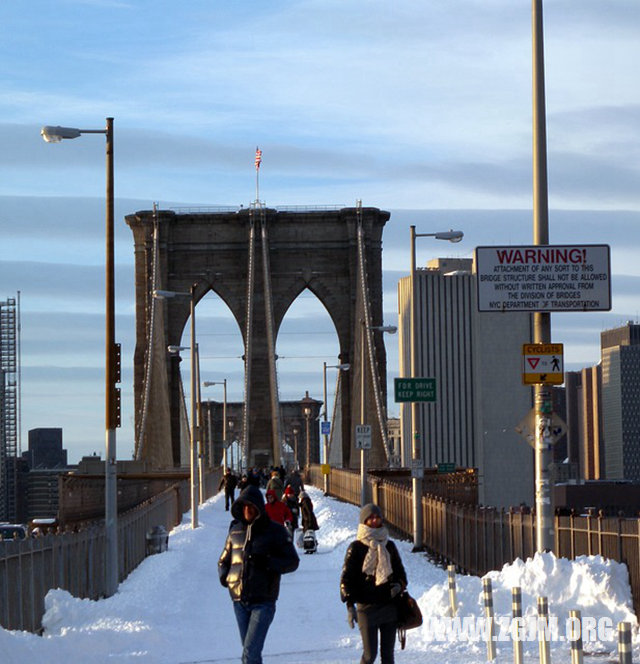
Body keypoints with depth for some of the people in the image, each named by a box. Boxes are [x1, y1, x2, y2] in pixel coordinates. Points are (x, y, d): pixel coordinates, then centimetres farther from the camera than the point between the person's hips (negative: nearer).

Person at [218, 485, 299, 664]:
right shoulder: (235, 530, 9)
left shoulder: (275, 531, -2)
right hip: (239, 601, 5)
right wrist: (224, 575, -1)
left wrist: (268, 563, -17)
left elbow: (293, 562, 0)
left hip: (263, 602, -5)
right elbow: (224, 560, 21)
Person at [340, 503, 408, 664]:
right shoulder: (356, 547, 0)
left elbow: (399, 571, 24)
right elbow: (346, 577, -2)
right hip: (367, 607, -4)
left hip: (389, 605, 4)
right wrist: (350, 605, -12)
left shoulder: (389, 546, 13)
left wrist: (399, 585, 1)